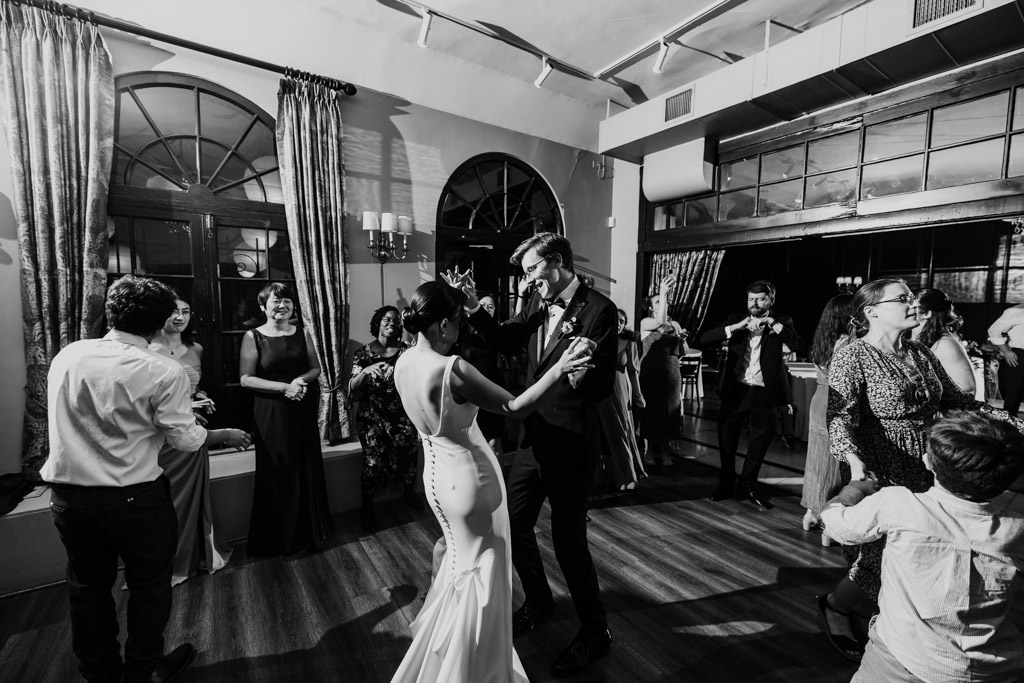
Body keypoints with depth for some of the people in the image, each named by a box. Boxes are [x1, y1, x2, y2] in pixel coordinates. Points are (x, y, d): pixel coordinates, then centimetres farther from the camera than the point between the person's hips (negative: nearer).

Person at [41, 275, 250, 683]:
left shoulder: (66, 355, -3)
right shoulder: (163, 373, -19)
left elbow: (72, 420, 13)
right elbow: (187, 441, -13)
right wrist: (226, 435, 5)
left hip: (68, 493, 5)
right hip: (135, 497, -5)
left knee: (88, 586, 22)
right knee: (149, 585, 17)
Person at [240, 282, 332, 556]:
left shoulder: (303, 334, 5)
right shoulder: (253, 336, -5)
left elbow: (315, 368, 8)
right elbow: (246, 379, -9)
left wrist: (301, 379, -13)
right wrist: (284, 387, -18)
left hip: (304, 410, 3)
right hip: (272, 412, -3)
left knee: (308, 468, 10)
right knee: (278, 473, 5)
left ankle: (310, 528, 29)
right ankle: (278, 537, 23)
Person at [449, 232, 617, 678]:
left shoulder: (598, 309, -16)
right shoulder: (537, 305, 4)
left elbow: (604, 389, -19)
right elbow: (505, 340, 13)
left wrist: (582, 376, -41)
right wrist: (474, 309, -1)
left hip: (571, 444, -7)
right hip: (534, 438, 8)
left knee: (568, 541, 5)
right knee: (512, 525, 19)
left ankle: (594, 632, 33)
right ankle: (537, 600, 47)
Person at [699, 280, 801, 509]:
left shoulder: (781, 322, 4)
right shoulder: (736, 319, 5)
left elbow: (798, 345, -14)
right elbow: (705, 339, -7)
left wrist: (773, 324, -19)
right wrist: (736, 327, -17)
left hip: (764, 392, 0)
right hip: (735, 389, 1)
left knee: (760, 441, 9)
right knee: (726, 439, 8)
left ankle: (747, 486, 29)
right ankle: (726, 484, 27)